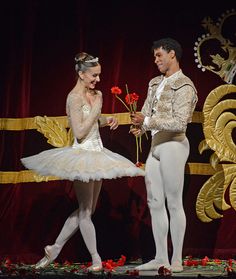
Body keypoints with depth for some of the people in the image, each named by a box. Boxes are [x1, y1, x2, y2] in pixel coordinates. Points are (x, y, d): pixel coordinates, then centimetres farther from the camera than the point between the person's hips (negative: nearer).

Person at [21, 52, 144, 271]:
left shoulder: (95, 94, 8)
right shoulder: (75, 97, -16)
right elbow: (79, 133, -22)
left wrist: (107, 120, 5)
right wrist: (96, 108, -18)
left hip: (97, 153, 9)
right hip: (82, 155, -9)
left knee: (87, 210, 13)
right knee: (85, 211, 1)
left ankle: (55, 249, 21)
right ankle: (96, 260, 7)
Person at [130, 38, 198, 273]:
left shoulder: (184, 86, -9)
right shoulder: (155, 83, 17)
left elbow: (179, 123, -18)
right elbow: (146, 112, 17)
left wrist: (148, 121, -19)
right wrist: (140, 126, -5)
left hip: (173, 145, -8)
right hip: (155, 146, 8)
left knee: (174, 203, -5)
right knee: (155, 203, 9)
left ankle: (177, 260, 0)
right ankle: (160, 258, 15)